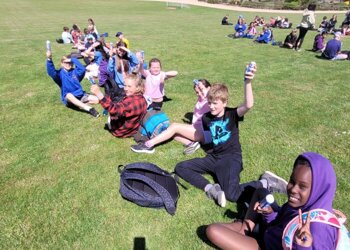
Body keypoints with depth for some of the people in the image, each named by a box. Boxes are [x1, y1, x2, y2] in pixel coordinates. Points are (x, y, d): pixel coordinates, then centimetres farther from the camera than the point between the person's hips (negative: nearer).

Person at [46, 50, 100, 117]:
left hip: (80, 95, 3)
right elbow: (51, 72, -24)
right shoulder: (60, 73, -1)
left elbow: (82, 69, -15)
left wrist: (72, 59, -15)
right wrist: (49, 59, -39)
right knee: (69, 95, -41)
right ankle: (89, 108, -46)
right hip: (68, 99, -3)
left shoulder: (75, 72, 7)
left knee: (96, 100, -14)